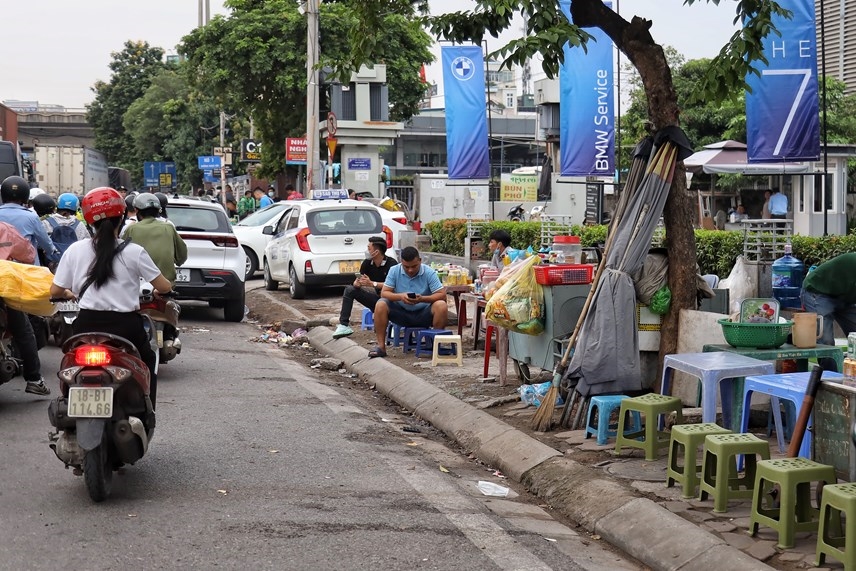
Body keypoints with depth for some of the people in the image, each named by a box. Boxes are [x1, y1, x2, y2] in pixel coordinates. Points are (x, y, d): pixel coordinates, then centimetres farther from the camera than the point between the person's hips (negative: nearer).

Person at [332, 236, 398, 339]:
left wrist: (372, 284, -32)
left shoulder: (391, 263, -16)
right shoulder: (367, 263, 2)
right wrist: (357, 283, -24)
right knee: (350, 290, -7)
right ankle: (344, 325, -12)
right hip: (374, 298, 6)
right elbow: (356, 282, 2)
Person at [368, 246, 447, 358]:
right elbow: (384, 293, -9)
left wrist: (422, 299, -32)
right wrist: (400, 296, -29)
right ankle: (381, 346, -19)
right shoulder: (394, 271, -5)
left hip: (423, 314, -1)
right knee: (381, 305, -24)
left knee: (441, 306, -30)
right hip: (401, 313, 1)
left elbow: (442, 295, -16)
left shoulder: (429, 273, -10)